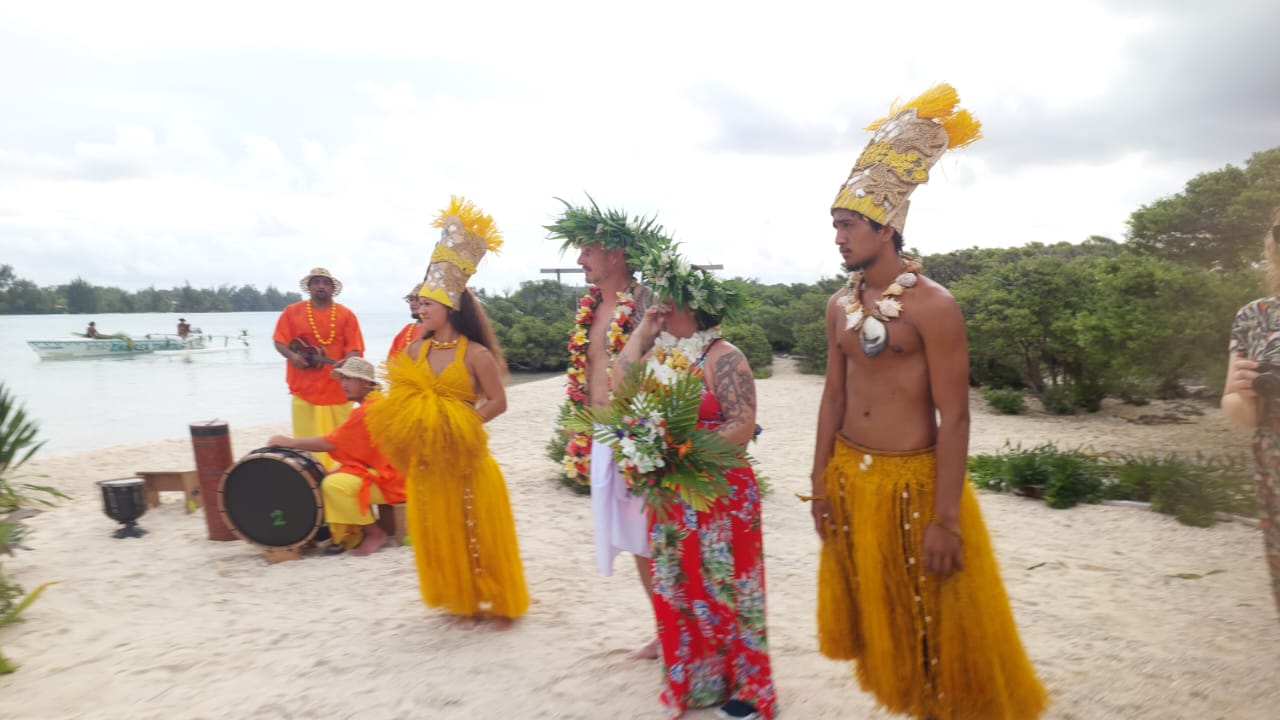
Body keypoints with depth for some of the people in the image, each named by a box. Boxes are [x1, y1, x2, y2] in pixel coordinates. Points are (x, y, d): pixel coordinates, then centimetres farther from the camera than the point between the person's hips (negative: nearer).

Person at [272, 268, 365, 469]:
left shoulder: (346, 315, 4)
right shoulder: (292, 312, 7)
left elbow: (354, 348, -2)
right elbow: (279, 341, 6)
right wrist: (291, 355, -14)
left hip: (338, 388, 0)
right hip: (304, 387, 0)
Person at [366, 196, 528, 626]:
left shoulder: (475, 354, -11)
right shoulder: (415, 351, 4)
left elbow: (498, 403, -10)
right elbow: (399, 398, 9)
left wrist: (458, 424, -19)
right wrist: (411, 423, -10)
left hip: (464, 456, -5)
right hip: (426, 458, 5)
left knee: (479, 529, 4)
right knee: (442, 532, 12)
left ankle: (498, 601, 21)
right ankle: (463, 600, 28)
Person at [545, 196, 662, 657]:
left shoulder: (643, 304, -13)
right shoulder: (590, 308, 11)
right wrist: (582, 437, 16)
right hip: (603, 440, 8)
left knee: (654, 538, 0)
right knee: (635, 540, 16)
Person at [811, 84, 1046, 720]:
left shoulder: (932, 305, -14)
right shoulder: (840, 305, 5)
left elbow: (954, 417, -16)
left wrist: (944, 519, -18)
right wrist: (821, 484, 9)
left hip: (914, 480, -6)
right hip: (850, 477, 6)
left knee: (936, 622, 8)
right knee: (876, 612, 18)